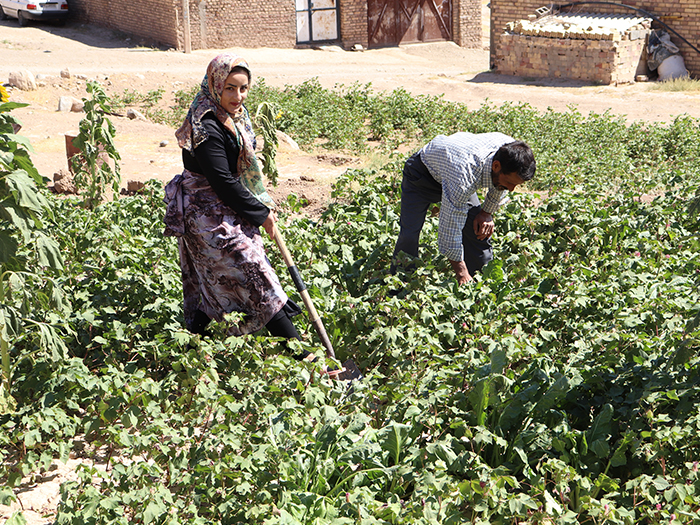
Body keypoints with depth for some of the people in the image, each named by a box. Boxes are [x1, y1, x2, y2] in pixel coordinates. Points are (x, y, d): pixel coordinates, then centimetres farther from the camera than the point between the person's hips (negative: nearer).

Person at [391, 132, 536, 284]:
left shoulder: (509, 150, -29)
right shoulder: (464, 175, -47)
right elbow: (450, 229, -38)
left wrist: (487, 212, -4)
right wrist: (462, 274, -33)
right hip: (422, 173, -5)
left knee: (480, 234, -7)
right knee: (409, 235, -19)